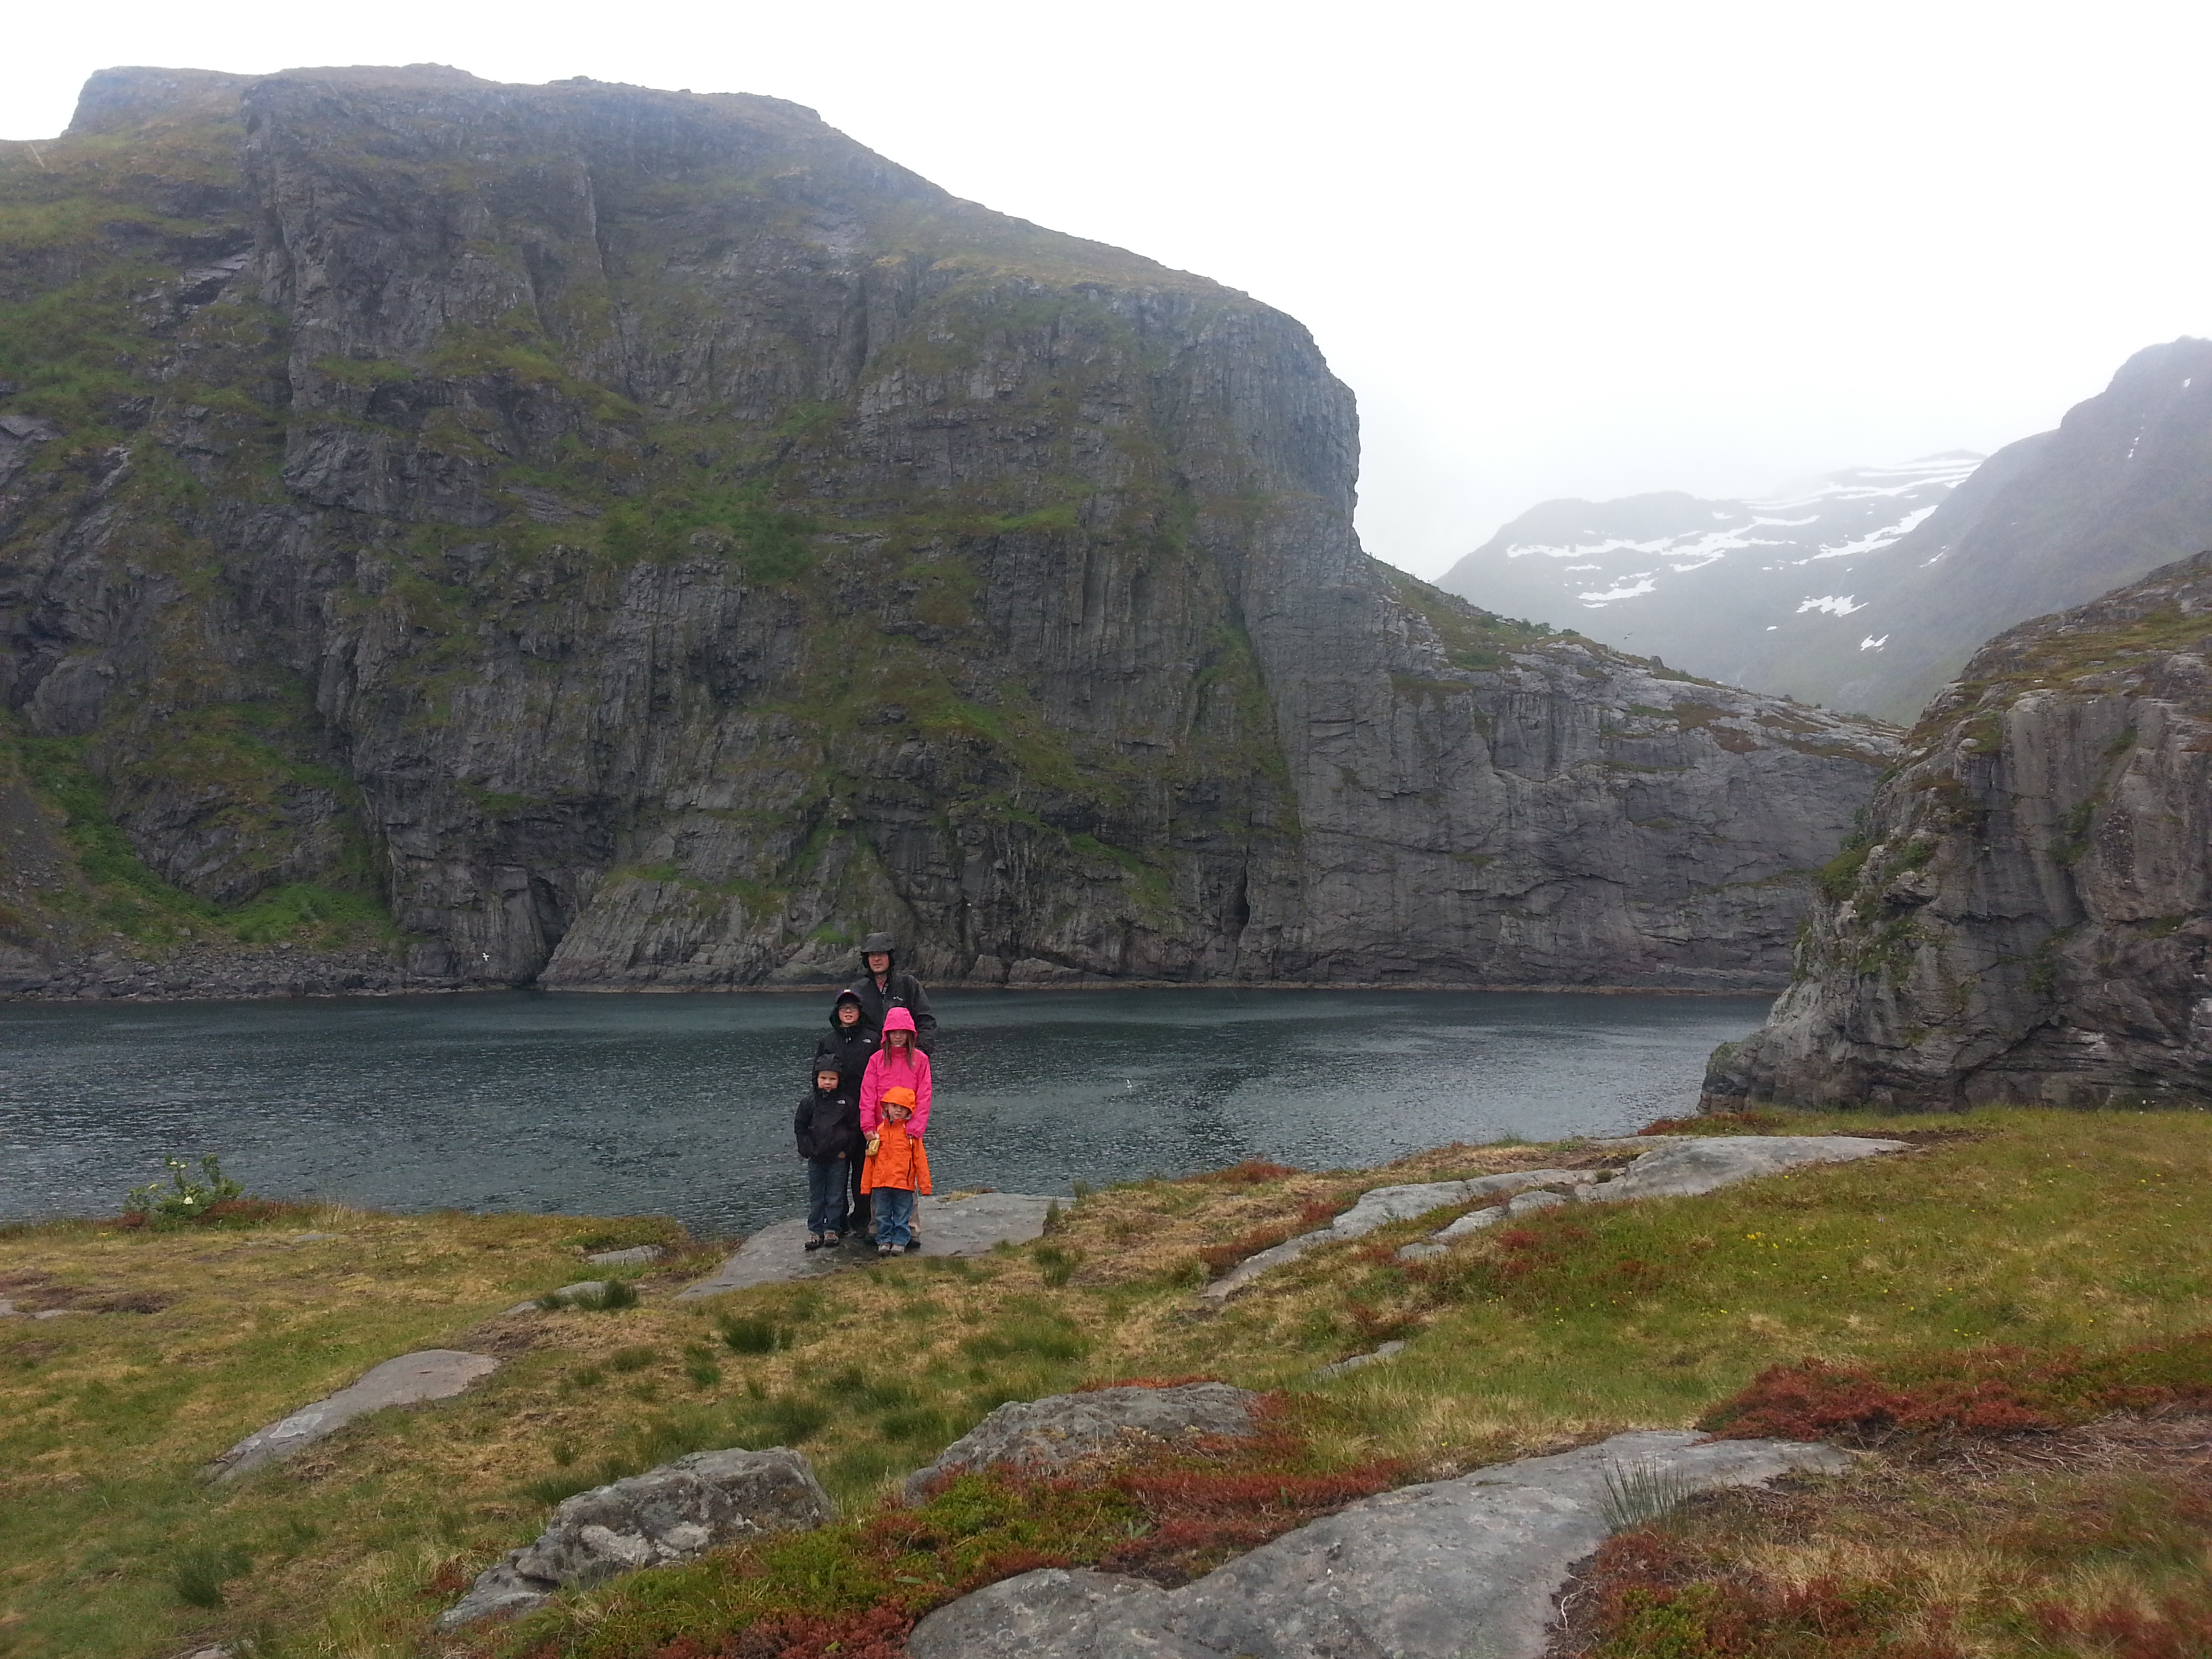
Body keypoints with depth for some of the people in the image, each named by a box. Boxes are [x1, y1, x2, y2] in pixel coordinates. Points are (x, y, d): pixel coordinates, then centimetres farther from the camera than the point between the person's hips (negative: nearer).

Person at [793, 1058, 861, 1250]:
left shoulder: (847, 1101, -4)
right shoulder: (808, 1101, -1)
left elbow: (855, 1128, 0)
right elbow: (799, 1128, 4)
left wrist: (846, 1150, -5)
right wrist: (808, 1149, -4)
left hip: (839, 1157, -1)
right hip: (816, 1158, 1)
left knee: (836, 1197, 5)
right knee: (815, 1197, 9)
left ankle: (832, 1229, 17)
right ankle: (815, 1230, 17)